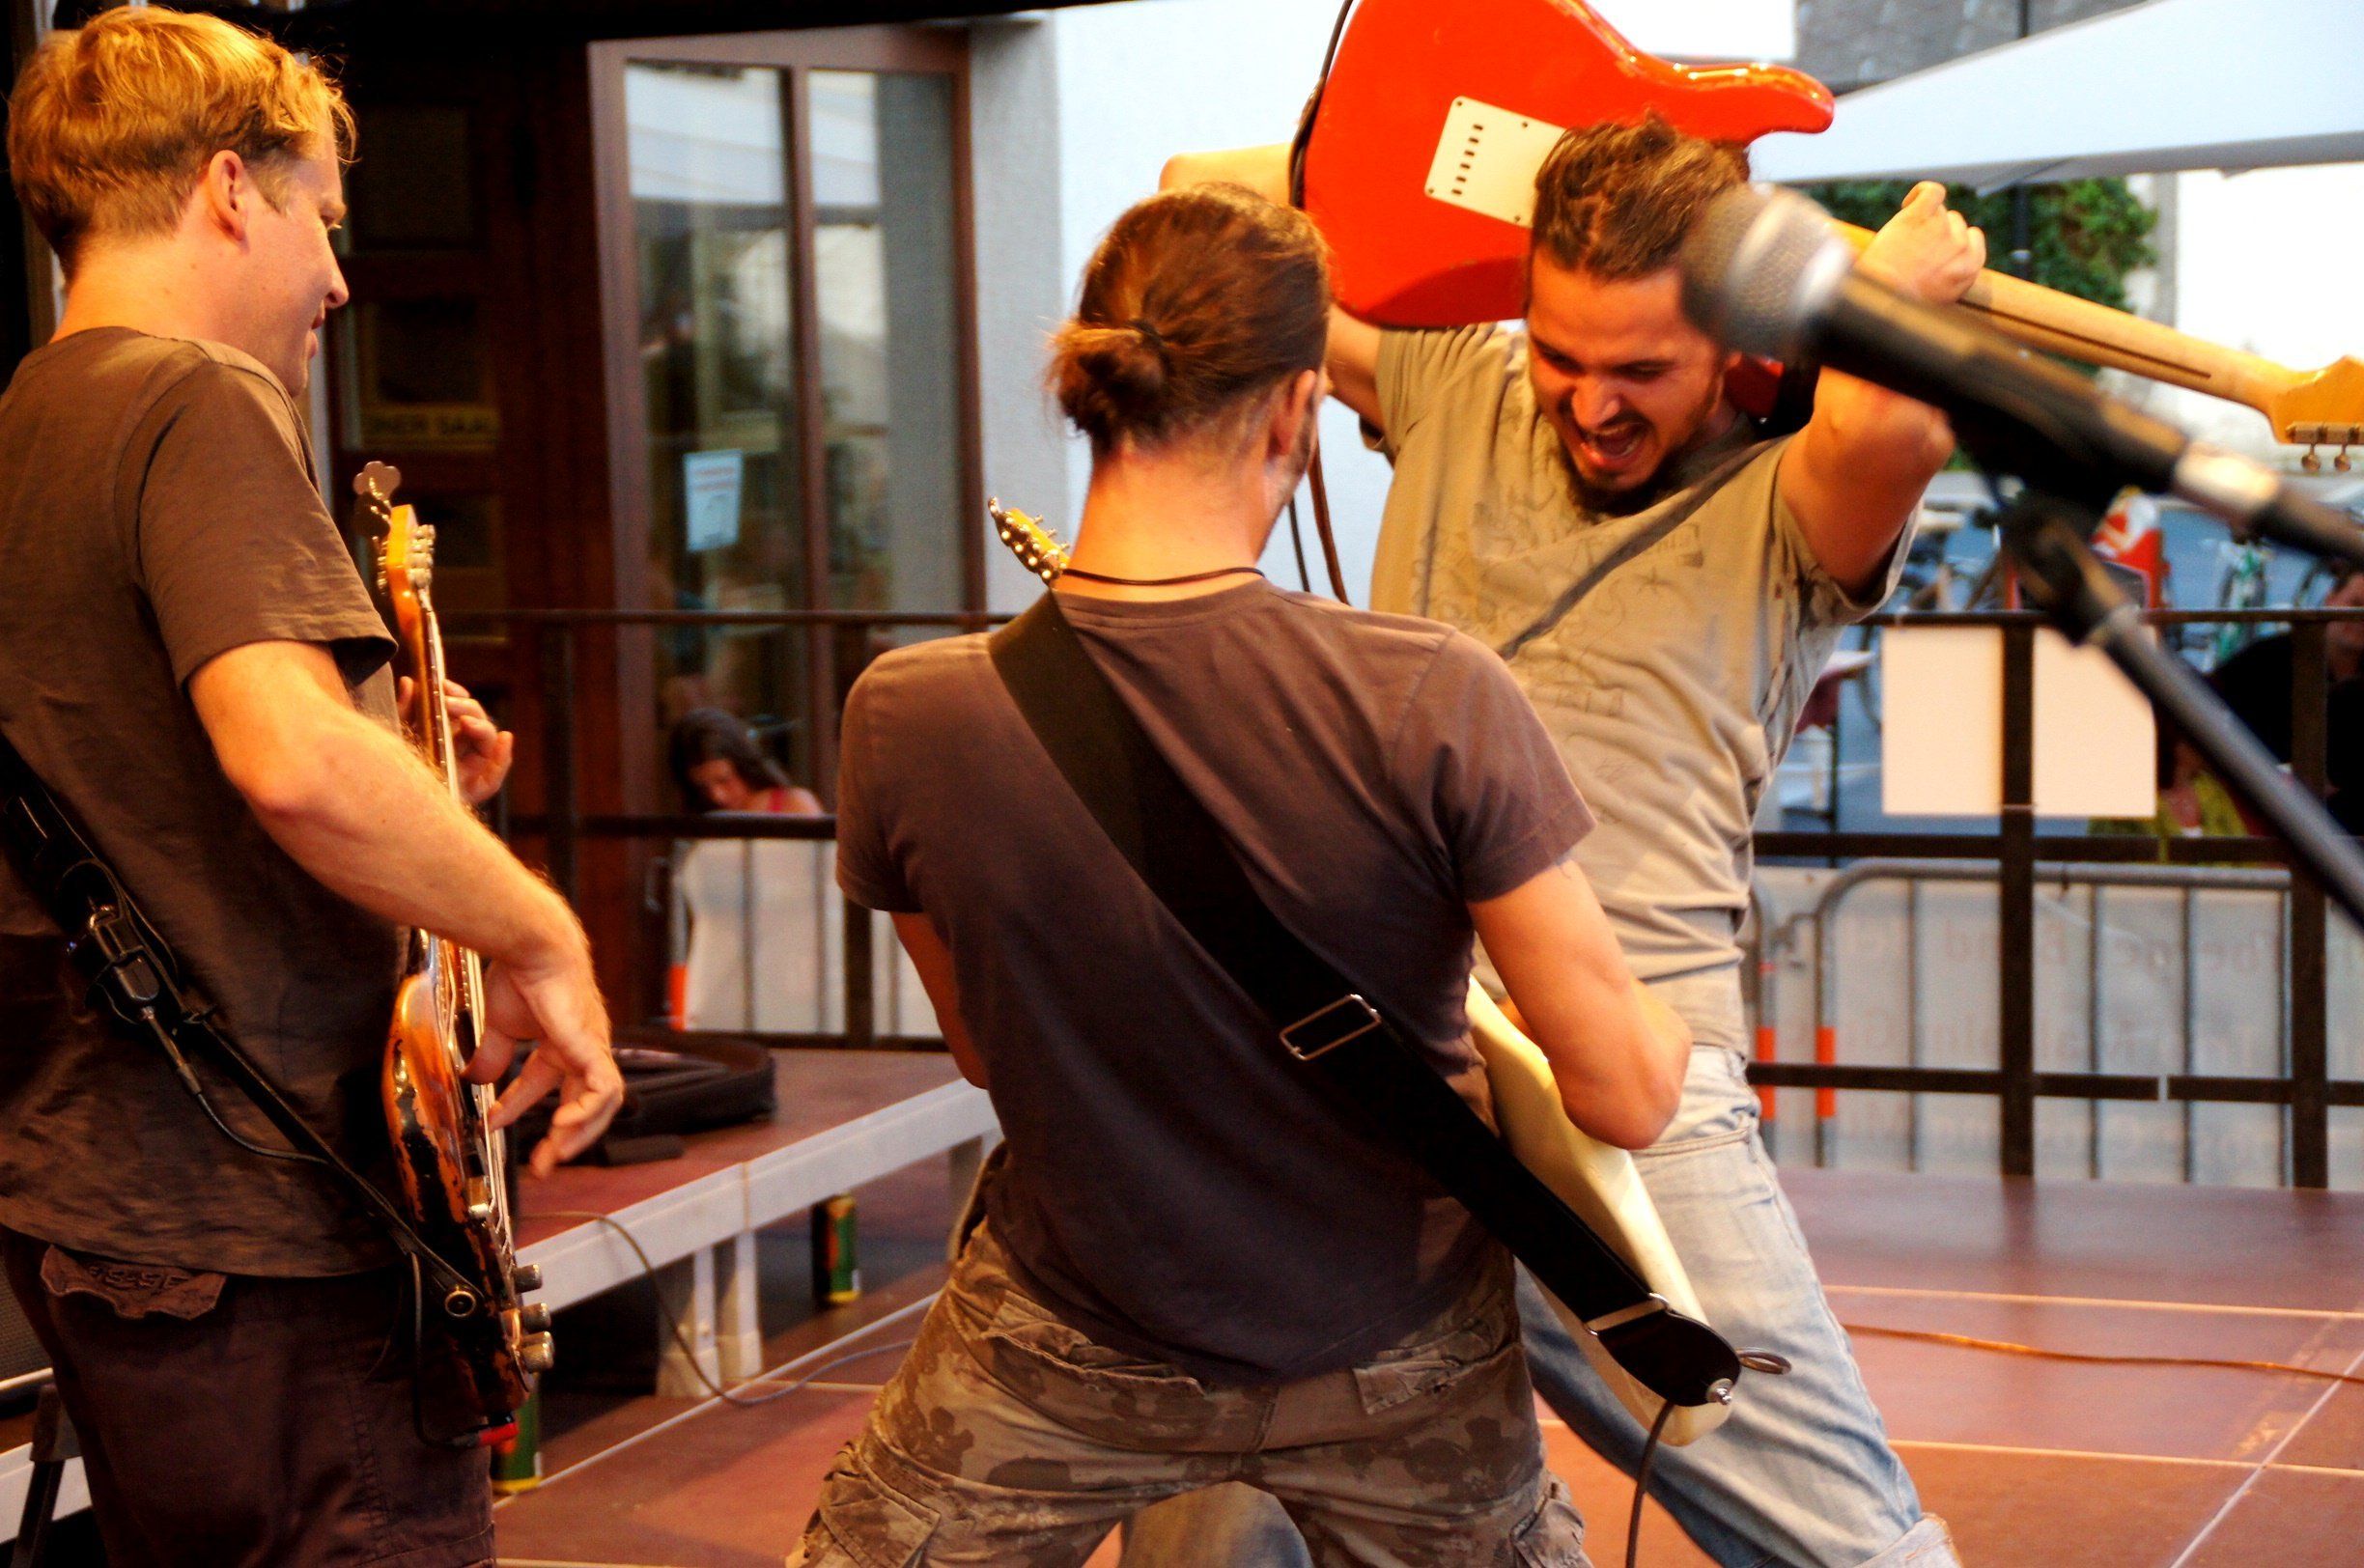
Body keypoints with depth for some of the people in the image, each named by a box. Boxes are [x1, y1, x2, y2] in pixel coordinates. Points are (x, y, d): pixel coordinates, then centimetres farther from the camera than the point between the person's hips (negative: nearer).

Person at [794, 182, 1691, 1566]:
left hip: (1071, 1354, 0)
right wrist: (1668, 1030, 3)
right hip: (1395, 1371, 0)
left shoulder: (909, 720, -21)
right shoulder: (1435, 707, -27)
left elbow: (985, 1047, -3)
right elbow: (1625, 1096, -20)